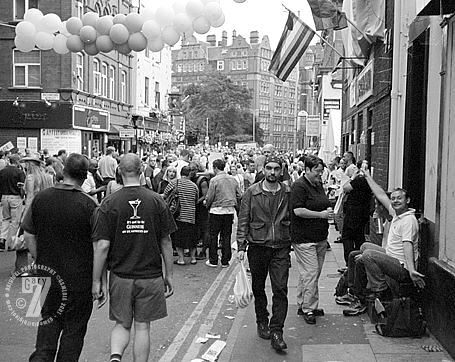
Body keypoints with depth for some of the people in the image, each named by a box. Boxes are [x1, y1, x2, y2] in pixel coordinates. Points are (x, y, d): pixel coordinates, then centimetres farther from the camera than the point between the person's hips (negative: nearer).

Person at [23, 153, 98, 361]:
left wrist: (40, 262, 14)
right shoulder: (88, 205, -15)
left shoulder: (41, 198, -4)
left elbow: (28, 236, 2)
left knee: (49, 320, 22)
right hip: (79, 278, -3)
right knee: (74, 328, 13)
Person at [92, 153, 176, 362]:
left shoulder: (109, 203, -7)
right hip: (151, 276, 0)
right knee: (142, 326, 12)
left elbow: (102, 246, -10)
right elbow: (165, 242, -1)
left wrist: (97, 280, -1)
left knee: (122, 324, 16)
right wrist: (168, 275, 9)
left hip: (120, 276, 0)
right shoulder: (156, 201, -4)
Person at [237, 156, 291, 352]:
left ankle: (276, 331, 0)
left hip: (281, 247, 0)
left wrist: (292, 242, 5)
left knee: (280, 289, -6)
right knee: (258, 288, 13)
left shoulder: (288, 193, 2)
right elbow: (243, 220, 0)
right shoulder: (252, 192, -1)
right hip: (257, 246, 0)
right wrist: (241, 245, -6)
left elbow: (293, 218, 9)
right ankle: (262, 322, 33)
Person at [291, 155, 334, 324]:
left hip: (320, 237, 9)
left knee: (315, 272, 14)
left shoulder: (319, 184, 15)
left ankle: (302, 305, 25)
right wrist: (321, 214, -18)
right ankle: (308, 309, 2)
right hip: (304, 238, -9)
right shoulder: (299, 186, -13)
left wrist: (329, 210, 5)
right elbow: (298, 210, -20)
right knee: (310, 273, -8)